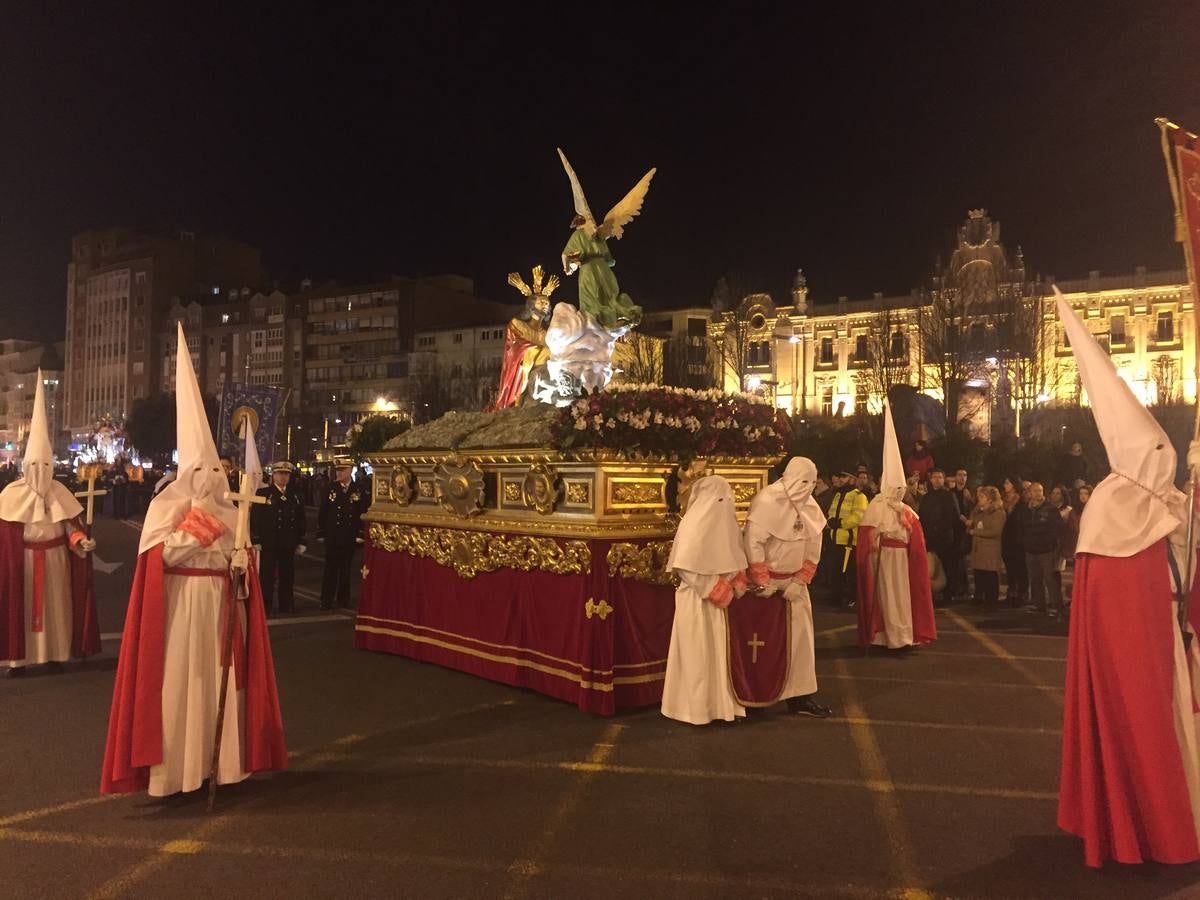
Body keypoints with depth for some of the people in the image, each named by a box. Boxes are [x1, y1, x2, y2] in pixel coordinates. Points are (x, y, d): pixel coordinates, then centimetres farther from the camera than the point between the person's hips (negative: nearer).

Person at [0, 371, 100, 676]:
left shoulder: (60, 492, 2)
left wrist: (81, 541, -17)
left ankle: (54, 654, 17)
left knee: (54, 604, 8)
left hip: (54, 558, 2)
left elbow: (72, 524, 1)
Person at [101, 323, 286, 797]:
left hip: (222, 606, 4)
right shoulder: (165, 507, -1)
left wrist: (241, 565, -6)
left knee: (220, 680, 7)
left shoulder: (230, 513, 12)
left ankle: (219, 760, 16)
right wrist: (198, 532, -17)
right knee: (176, 682, -2)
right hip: (181, 606, -4)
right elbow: (160, 555, -13)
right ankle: (173, 767, 5)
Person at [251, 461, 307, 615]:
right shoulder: (263, 493, -1)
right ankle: (265, 606, 9)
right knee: (267, 575, 1)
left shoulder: (295, 496, 12)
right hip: (268, 542, -4)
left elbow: (300, 520, 12)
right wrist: (256, 540, -12)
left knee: (287, 575, 10)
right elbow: (255, 518, -6)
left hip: (288, 543, 4)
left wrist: (301, 542, 8)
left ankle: (287, 604, 19)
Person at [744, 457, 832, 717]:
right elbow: (753, 543, -21)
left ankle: (800, 696, 12)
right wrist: (763, 583, -19)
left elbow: (812, 549, 3)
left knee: (800, 636, 4)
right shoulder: (767, 501, -19)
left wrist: (799, 581, -6)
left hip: (793, 582, 5)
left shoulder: (811, 507, 0)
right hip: (766, 580, -5)